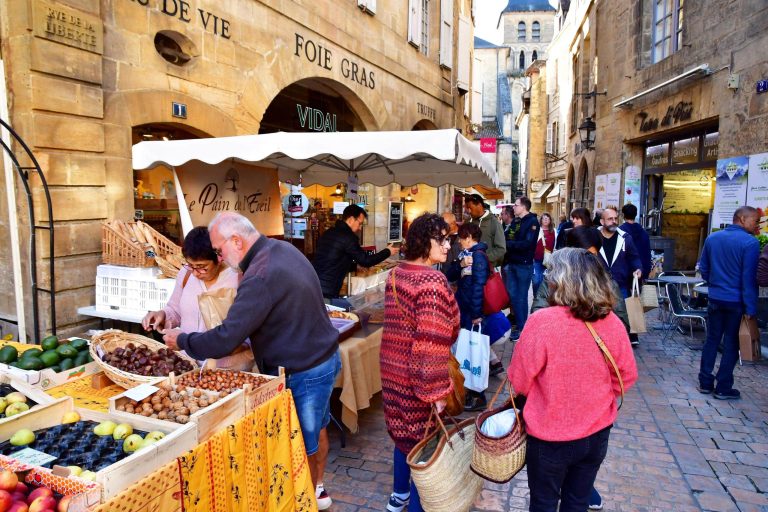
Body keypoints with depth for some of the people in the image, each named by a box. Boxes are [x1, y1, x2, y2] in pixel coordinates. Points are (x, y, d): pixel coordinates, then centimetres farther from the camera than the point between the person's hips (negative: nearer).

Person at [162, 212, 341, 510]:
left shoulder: (259, 278, -28)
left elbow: (226, 339, -26)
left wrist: (182, 341, -8)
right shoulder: (283, 249, 2)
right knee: (316, 428, 26)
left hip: (302, 372, -10)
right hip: (325, 356, 10)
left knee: (301, 444, 11)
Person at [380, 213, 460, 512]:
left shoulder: (396, 273, 4)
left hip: (393, 368, 9)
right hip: (418, 375, -8)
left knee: (403, 432, 24)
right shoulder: (433, 281, -22)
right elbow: (431, 341, -26)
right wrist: (436, 391, -22)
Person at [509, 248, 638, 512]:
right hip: (597, 433, 4)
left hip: (550, 437, -4)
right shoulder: (613, 324, -11)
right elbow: (627, 377, 3)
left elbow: (520, 381, -15)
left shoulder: (542, 321, -25)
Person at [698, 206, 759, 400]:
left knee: (712, 340, 13)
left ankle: (705, 382, 19)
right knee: (731, 344, 5)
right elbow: (749, 278, -17)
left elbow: (703, 268, 11)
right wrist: (751, 308, -14)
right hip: (737, 302, -5)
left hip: (715, 299, 5)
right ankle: (723, 388, 12)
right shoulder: (750, 242, -14)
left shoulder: (712, 238, 4)